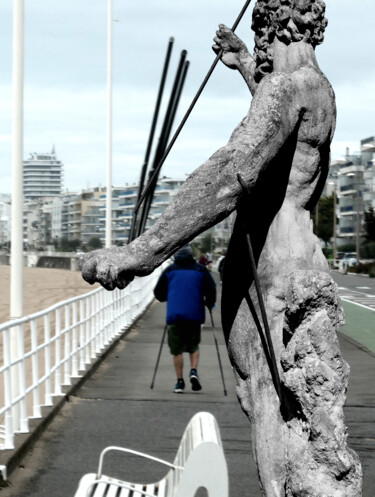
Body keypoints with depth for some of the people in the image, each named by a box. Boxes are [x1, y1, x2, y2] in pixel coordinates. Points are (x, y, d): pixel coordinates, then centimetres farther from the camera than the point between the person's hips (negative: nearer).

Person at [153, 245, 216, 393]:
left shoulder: (169, 270, 7)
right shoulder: (200, 270, 5)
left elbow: (158, 292, 11)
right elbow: (211, 289, -2)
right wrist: (209, 303, 16)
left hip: (174, 315, 0)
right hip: (194, 315, 0)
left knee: (177, 349, 4)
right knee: (194, 346, 16)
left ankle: (180, 381, 2)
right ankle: (194, 371, -7)